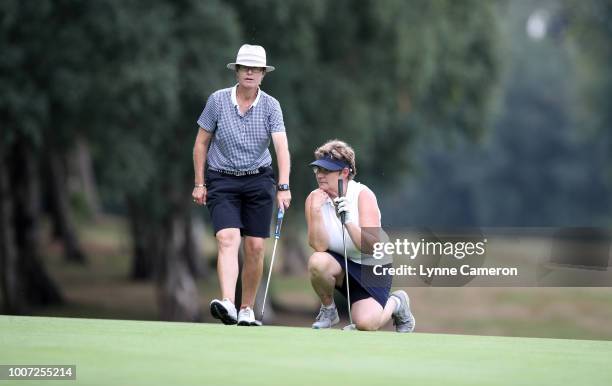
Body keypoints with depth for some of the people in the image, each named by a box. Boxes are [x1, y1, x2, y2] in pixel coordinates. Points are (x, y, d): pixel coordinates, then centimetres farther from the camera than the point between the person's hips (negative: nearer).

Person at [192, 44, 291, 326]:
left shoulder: (271, 106, -4)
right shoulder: (217, 100, -4)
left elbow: (281, 147, -14)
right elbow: (201, 143, 5)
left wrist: (283, 186, -27)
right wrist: (200, 183, 2)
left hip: (259, 180, 2)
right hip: (222, 180, -2)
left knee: (255, 247, 1)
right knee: (228, 239, -20)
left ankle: (247, 310, 15)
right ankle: (227, 305, -35)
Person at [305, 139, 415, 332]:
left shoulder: (363, 195, -17)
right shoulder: (314, 199, -9)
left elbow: (372, 248, -25)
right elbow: (319, 246, -20)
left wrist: (349, 222, -40)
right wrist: (315, 212, -31)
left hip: (371, 268, -3)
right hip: (340, 264, 3)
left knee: (365, 323, -23)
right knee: (317, 262, -32)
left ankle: (396, 303, 12)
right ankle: (328, 309, -3)